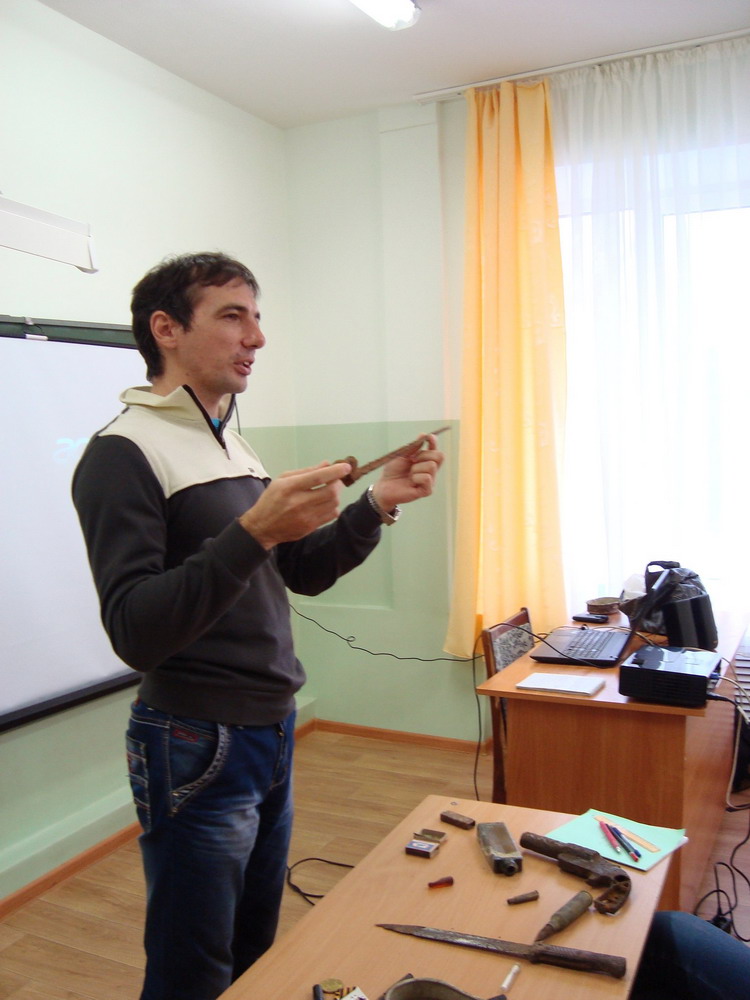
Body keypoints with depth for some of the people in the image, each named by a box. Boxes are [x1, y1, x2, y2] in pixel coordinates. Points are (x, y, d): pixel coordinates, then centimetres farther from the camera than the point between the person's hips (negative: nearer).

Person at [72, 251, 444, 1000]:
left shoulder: (233, 446, 10)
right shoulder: (124, 453, -15)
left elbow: (304, 573, 14)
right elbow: (135, 634, -22)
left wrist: (379, 504, 0)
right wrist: (252, 532, -31)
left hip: (272, 733, 7)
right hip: (198, 747, -7)